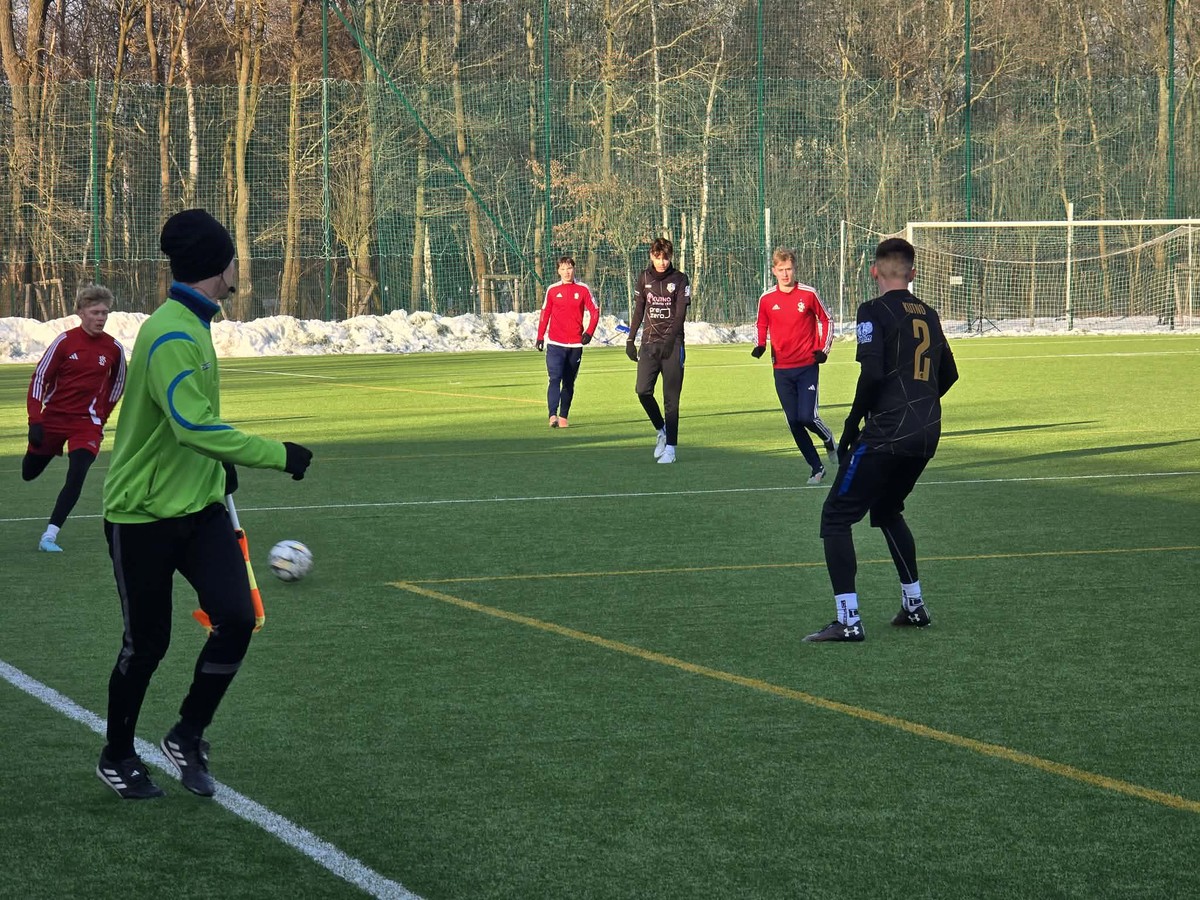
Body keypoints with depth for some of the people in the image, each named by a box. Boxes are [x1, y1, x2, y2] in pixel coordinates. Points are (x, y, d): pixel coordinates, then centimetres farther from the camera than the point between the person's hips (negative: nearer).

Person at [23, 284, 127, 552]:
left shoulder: (114, 349, -5)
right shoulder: (65, 341, -11)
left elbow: (118, 383, 14)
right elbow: (39, 378, -8)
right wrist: (35, 421, -13)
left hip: (87, 424, 0)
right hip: (52, 418, 0)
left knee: (76, 477, -18)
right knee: (28, 474, 9)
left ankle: (49, 536, -15)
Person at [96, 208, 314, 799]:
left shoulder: (190, 326, 9)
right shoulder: (171, 335, -22)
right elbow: (195, 426, -32)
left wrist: (216, 465, 31)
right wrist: (276, 455, -29)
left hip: (197, 506, 8)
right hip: (142, 513, -8)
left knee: (236, 619, -7)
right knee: (147, 642, 4)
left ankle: (187, 739, 11)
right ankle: (117, 759, 25)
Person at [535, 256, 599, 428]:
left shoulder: (583, 289, 3)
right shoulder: (552, 290, 5)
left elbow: (595, 312, 6)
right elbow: (545, 313, 11)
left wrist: (589, 332, -6)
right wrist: (540, 336, 8)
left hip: (575, 344, 1)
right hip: (555, 344, -1)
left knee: (569, 383, 9)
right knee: (555, 378, -16)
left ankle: (564, 417, 17)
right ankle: (553, 415, -25)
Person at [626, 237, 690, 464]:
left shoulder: (679, 280, 0)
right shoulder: (644, 278, 10)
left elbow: (680, 314, -6)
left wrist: (669, 340, -18)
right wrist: (630, 339, 10)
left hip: (672, 344, -3)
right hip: (649, 343, 3)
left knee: (671, 398, -4)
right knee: (643, 391, -10)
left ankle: (670, 447, -1)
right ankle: (661, 430, 14)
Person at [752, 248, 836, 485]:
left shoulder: (809, 294, -4)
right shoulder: (766, 300, 1)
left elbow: (825, 320, 7)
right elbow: (762, 327, 15)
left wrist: (824, 349, -4)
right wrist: (760, 345, -5)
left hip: (807, 367, -3)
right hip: (782, 369, 3)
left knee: (807, 417, -14)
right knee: (794, 423, 2)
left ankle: (828, 439, 21)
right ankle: (817, 469, 14)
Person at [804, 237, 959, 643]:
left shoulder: (875, 311, -8)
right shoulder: (928, 315, 14)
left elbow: (872, 374, -18)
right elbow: (948, 374, 23)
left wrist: (851, 426, -9)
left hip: (886, 434, -8)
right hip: (927, 434, 8)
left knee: (836, 517, -1)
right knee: (887, 511, 28)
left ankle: (848, 621, -11)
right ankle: (914, 606, 29)